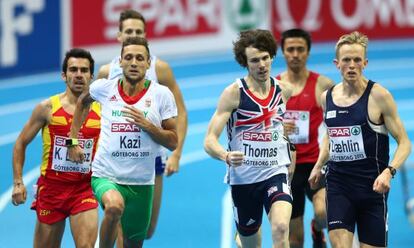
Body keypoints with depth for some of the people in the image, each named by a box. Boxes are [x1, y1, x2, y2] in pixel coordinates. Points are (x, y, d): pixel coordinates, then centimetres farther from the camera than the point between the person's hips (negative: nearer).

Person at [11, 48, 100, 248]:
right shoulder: (47, 108, -3)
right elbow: (21, 143, 5)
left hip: (84, 188, 0)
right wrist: (18, 182, -2)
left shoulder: (101, 111, 0)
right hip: (51, 187, 0)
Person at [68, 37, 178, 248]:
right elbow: (83, 101, 23)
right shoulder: (104, 88, -1)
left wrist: (147, 125, -17)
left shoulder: (161, 94, -3)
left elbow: (173, 142, -1)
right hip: (105, 176, -2)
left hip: (141, 182, 2)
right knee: (114, 206, -36)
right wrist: (73, 141, 18)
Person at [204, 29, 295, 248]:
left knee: (280, 229, -25)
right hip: (242, 178, -1)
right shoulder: (234, 92, -10)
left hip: (275, 173, 1)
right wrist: (226, 156, -36)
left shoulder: (283, 90, 2)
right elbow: (210, 140, -17)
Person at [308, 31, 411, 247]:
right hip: (338, 183, 3)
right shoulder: (327, 97, 6)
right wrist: (318, 166, 15)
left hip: (372, 186, -3)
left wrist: (389, 171, -23)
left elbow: (404, 142, -7)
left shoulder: (379, 96, -8)